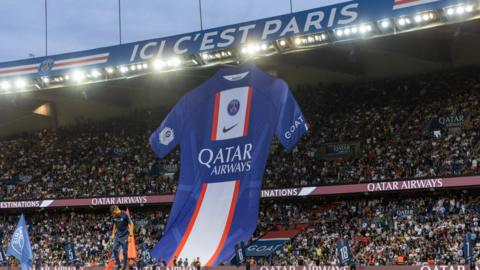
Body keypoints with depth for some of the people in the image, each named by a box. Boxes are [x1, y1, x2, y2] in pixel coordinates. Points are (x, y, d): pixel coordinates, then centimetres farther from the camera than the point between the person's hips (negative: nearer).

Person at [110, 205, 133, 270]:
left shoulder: (125, 215, -16)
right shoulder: (114, 216, -1)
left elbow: (131, 224, -11)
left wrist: (131, 233, -19)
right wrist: (113, 234, 12)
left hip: (125, 235, -5)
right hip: (117, 235, 5)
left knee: (125, 251, -3)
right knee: (115, 250, -4)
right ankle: (119, 265, 8)